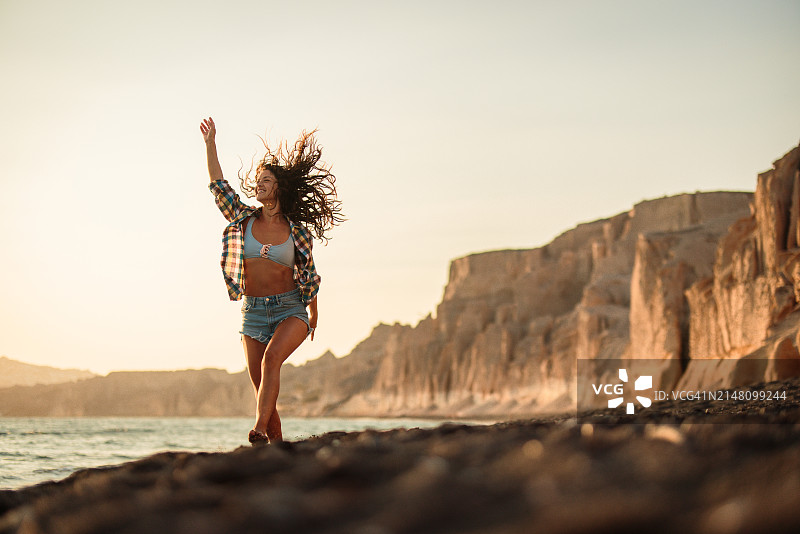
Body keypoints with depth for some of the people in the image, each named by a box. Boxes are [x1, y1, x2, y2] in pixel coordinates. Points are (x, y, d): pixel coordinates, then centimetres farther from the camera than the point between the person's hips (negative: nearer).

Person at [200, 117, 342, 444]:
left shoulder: (297, 231, -2)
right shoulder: (244, 218, 5)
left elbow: (309, 273, 10)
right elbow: (217, 184, 0)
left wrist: (313, 314, 20)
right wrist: (210, 143, -5)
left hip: (290, 309, -3)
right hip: (253, 311, 3)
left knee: (272, 358, -30)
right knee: (261, 387, 1)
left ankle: (260, 429, -38)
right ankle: (276, 443, 12)